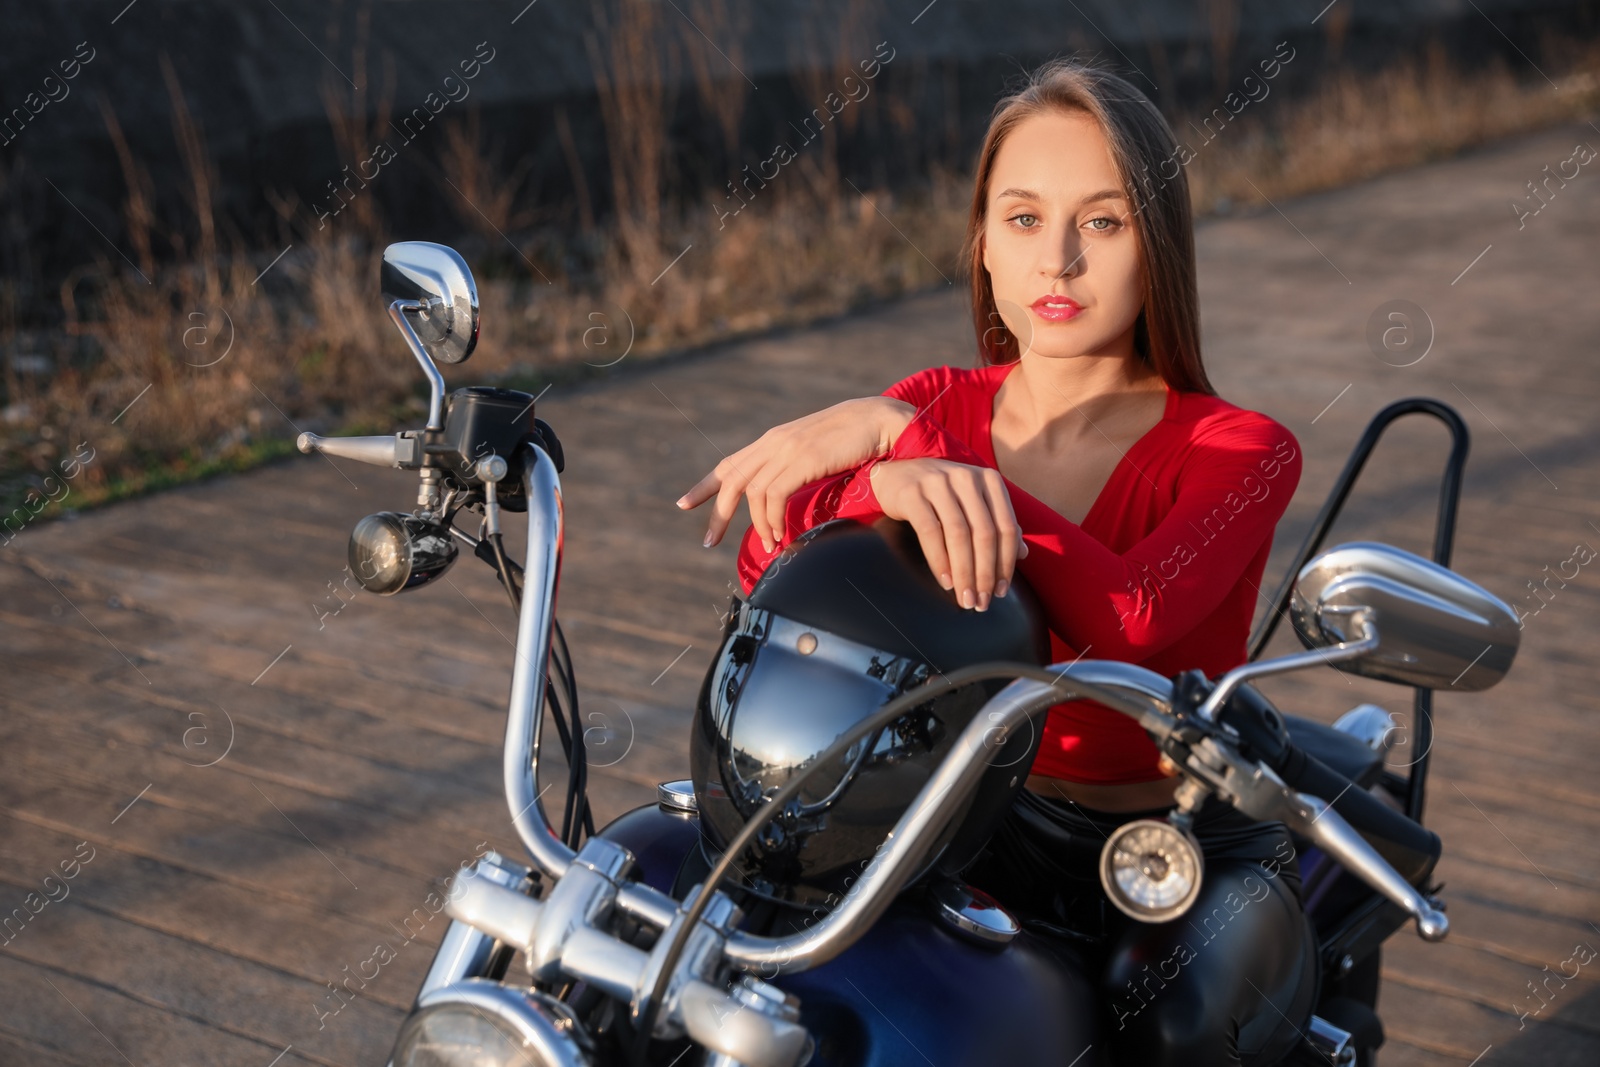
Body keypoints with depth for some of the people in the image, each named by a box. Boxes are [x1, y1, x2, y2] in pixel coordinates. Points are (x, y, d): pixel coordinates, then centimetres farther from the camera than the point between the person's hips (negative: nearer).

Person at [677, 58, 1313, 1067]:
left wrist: (893, 432, -37)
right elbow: (768, 580, -17)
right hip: (986, 823, 4)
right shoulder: (939, 407, 2)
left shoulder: (1242, 451, -9)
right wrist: (885, 479, -40)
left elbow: (1128, 619, -32)